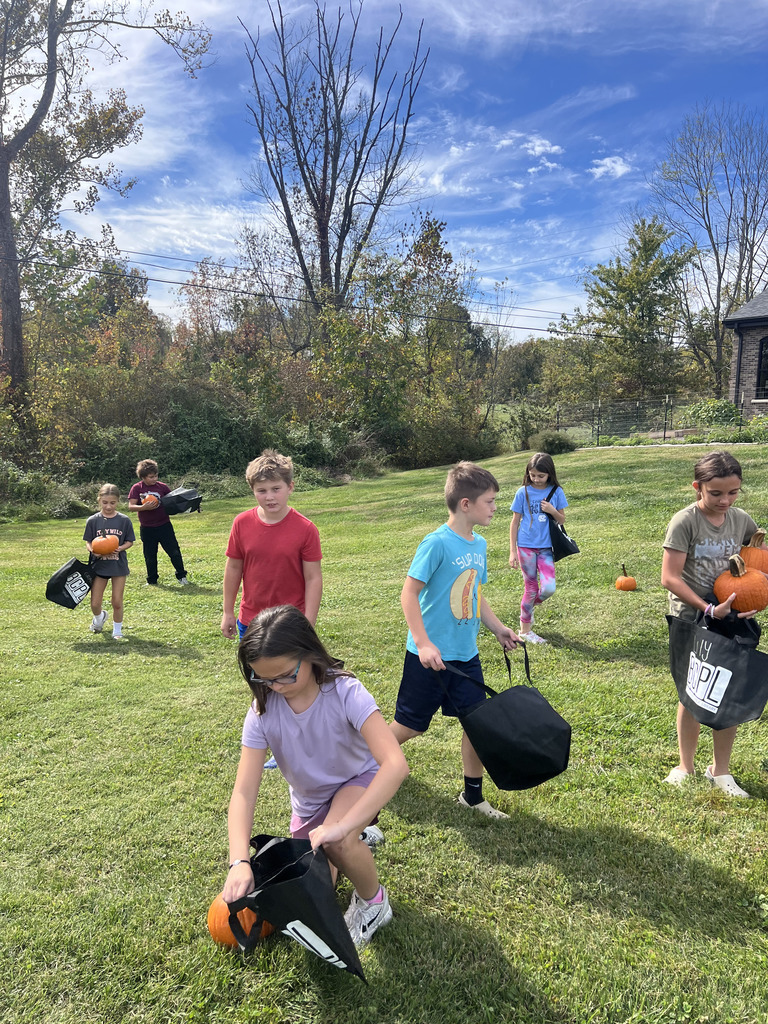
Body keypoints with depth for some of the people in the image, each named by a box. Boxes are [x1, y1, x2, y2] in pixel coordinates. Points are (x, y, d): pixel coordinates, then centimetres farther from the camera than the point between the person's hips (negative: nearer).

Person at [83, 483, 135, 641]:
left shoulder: (124, 520, -5)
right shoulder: (93, 520, -4)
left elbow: (129, 541, 1)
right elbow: (88, 542, 2)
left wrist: (120, 548, -19)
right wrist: (93, 551, -19)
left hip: (118, 565, -1)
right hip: (98, 565, 1)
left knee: (117, 603, 4)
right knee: (95, 604, 5)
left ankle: (117, 630, 25)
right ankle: (99, 617, 39)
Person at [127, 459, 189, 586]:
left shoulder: (162, 486, -1)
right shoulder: (136, 488, -3)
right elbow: (131, 506, -9)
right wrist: (144, 507, -25)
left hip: (164, 526, 0)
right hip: (147, 529, 0)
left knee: (174, 552, -1)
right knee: (150, 556, 11)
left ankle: (181, 576, 13)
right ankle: (152, 581, 26)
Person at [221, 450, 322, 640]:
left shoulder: (305, 529, -15)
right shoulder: (242, 523, -7)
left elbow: (313, 578, -11)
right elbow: (233, 568, 4)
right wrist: (228, 612, 8)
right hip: (250, 622, 3)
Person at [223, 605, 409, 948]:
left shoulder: (345, 692, -33)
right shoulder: (262, 712, -23)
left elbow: (395, 763, -43)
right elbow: (244, 791, -25)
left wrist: (342, 826, -48)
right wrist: (239, 861, -41)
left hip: (359, 781, -4)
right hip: (309, 801, 4)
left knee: (336, 842, -33)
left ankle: (374, 901, -2)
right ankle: (357, 842, 32)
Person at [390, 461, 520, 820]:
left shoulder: (479, 544, 6)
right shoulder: (437, 543, -19)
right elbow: (409, 593, -18)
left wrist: (498, 629, 12)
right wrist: (423, 644, -23)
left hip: (466, 655, 7)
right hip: (430, 656, -7)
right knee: (410, 726, 6)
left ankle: (473, 795, 28)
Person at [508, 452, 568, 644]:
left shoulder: (556, 492, 1)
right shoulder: (523, 492, -3)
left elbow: (562, 520, 8)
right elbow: (515, 522, 1)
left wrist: (552, 511, -14)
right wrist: (513, 551, -1)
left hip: (546, 547, 1)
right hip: (526, 546, -1)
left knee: (548, 589, -10)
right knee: (531, 587, 4)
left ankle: (528, 606, 23)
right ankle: (525, 630, 20)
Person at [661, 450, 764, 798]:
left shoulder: (741, 519, -2)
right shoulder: (685, 522, -16)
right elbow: (670, 577, -19)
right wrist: (708, 609, -24)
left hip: (730, 618, 4)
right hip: (691, 620, -4)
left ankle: (720, 771, 27)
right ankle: (685, 767, 29)